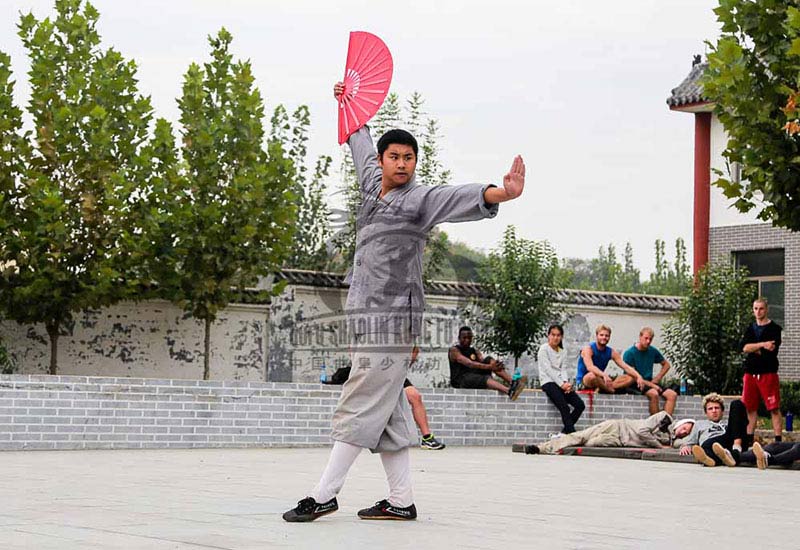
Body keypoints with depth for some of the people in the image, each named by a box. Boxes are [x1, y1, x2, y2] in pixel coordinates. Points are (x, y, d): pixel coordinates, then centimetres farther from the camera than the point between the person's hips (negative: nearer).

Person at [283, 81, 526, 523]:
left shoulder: (420, 199, -8)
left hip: (393, 317, -8)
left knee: (361, 408, -6)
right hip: (367, 316, 8)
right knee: (388, 414, 8)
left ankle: (324, 495, -2)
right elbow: (360, 144, 34)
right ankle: (401, 501, 12)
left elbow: (462, 197, -27)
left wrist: (499, 194, -47)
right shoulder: (372, 182, 13)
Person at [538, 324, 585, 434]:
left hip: (561, 383, 6)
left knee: (580, 405, -12)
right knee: (565, 408, -26)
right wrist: (561, 384, -16)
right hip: (548, 382, -6)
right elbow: (548, 369, -9)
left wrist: (565, 383, -12)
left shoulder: (563, 352, 18)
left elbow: (563, 369, 10)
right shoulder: (544, 349, -1)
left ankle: (565, 432, -9)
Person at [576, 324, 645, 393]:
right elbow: (590, 367, -34)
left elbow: (626, 367, -5)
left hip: (601, 381, 6)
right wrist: (604, 375, -52)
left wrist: (638, 377, -24)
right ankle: (613, 391, -19)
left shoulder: (611, 352, 3)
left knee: (630, 378, -7)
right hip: (584, 381, -6)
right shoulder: (588, 349, -15)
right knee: (592, 375, -43)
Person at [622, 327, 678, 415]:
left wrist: (657, 378, 6)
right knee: (654, 393, -35)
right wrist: (651, 385, -16)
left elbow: (666, 365, 23)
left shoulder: (653, 351, 8)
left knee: (672, 395, -16)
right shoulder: (629, 353, -10)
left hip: (650, 382, 6)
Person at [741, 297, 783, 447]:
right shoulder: (750, 328, 15)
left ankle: (778, 440, -6)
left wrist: (753, 349, -4)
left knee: (774, 409, -6)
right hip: (751, 373, 5)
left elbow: (771, 350, -11)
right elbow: (744, 347, -2)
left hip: (768, 373, -5)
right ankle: (749, 439, 14)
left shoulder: (774, 328, 1)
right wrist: (762, 345, -14)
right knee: (750, 408, 7)